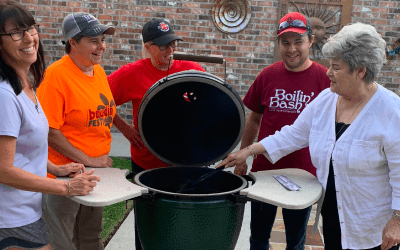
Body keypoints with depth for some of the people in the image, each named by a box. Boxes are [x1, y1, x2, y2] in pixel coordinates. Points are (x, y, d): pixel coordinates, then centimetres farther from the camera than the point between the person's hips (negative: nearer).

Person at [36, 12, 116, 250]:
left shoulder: (98, 70, 5)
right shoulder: (57, 74, -19)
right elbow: (50, 131, -22)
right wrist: (88, 161, -18)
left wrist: (103, 158, 8)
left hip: (96, 173, 7)